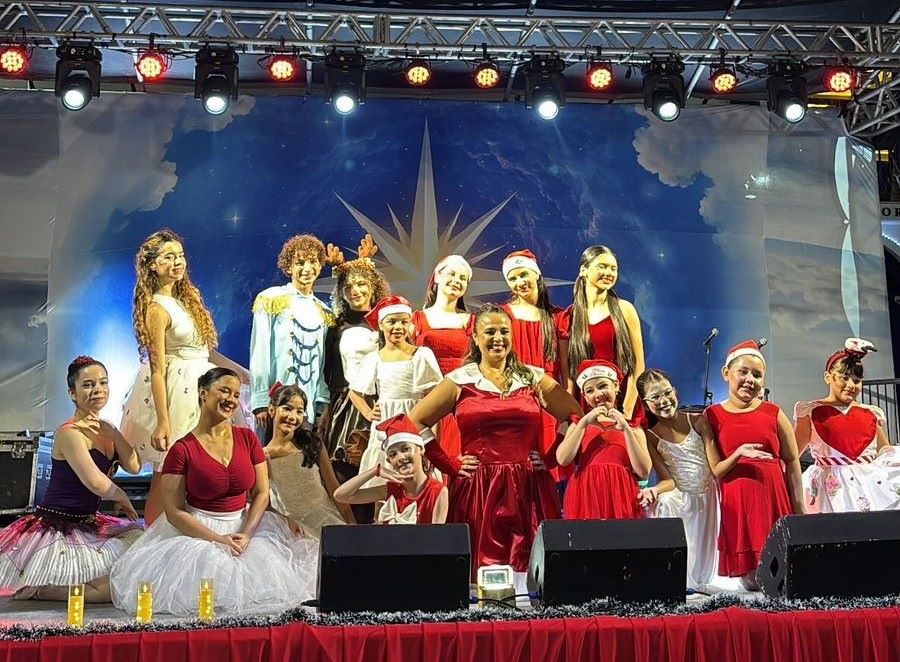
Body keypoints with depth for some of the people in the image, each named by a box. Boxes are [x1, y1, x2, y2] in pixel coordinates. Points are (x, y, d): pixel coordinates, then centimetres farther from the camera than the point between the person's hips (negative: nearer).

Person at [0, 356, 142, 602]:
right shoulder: (70, 433, -17)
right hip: (57, 529, -9)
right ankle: (36, 590, 1)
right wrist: (122, 498, -6)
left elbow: (134, 466, -2)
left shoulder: (104, 429, 10)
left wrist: (111, 431, -11)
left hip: (88, 524, 9)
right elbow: (96, 483, -25)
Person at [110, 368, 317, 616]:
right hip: (197, 529, -3)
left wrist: (245, 534, -12)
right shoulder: (182, 450, -8)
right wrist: (217, 540, -19)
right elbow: (174, 511, -10)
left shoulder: (247, 438, 3)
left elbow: (261, 493, 3)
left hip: (244, 525, 3)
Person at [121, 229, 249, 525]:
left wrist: (244, 373, 16)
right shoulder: (157, 308, -14)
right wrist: (162, 422, -20)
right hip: (176, 392, -8)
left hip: (198, 387, 8)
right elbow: (157, 368, -17)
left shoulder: (186, 299, 11)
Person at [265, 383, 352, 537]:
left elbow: (334, 488, 4)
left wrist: (353, 525, 1)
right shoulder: (262, 456, -3)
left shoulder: (313, 443, 1)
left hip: (330, 520, 1)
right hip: (299, 530, -1)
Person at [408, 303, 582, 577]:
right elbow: (414, 424, 3)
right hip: (477, 490, -1)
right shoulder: (459, 381, 5)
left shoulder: (533, 378, 10)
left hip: (530, 490, 2)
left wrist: (550, 459, 3)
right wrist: (449, 465, 0)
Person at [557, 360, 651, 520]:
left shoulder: (633, 427, 14)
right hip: (586, 496, 0)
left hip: (621, 496, 0)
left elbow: (644, 472, -1)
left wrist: (626, 429, -5)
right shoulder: (580, 424, 16)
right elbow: (562, 459, -3)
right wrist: (584, 422, -6)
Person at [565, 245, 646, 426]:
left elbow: (638, 365, -3)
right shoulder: (570, 316, 4)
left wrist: (627, 411, -9)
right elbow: (568, 370, 6)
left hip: (623, 404, -1)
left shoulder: (624, 309, 0)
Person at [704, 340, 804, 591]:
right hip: (736, 503, -1)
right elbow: (716, 470, 0)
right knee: (751, 581, -3)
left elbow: (792, 462, 7)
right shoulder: (712, 416, 1)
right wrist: (738, 455, -20)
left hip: (774, 498, 1)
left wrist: (799, 509, 3)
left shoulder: (773, 414, 3)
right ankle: (751, 575, 23)